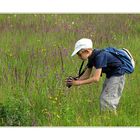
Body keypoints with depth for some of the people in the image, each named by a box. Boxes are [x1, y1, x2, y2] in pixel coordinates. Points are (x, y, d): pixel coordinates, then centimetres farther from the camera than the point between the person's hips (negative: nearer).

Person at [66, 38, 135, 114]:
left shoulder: (100, 56, -29)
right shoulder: (92, 57, 0)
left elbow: (96, 78, -34)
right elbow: (87, 74, 3)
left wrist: (78, 83, -31)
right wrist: (75, 81, -14)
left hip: (117, 76, -10)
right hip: (109, 76, 10)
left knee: (107, 101, -13)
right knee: (103, 100, 12)